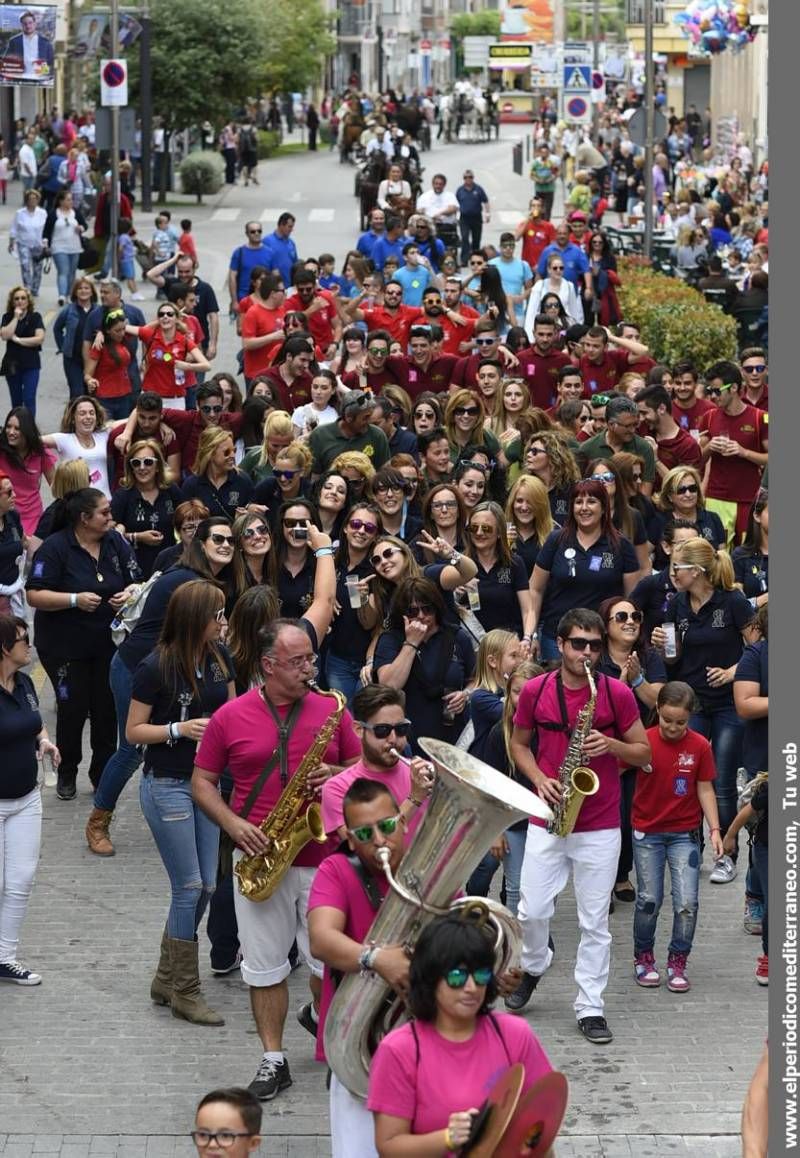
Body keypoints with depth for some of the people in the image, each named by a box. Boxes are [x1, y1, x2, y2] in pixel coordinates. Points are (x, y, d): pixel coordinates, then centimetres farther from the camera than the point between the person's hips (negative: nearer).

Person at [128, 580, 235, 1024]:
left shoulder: (220, 658, 3)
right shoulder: (156, 667, -15)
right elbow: (134, 731, -9)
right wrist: (179, 729, -23)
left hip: (207, 781, 7)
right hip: (167, 785, -7)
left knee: (205, 886, 8)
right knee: (189, 887, -6)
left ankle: (167, 981, 22)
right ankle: (185, 992, 5)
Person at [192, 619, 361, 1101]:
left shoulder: (332, 710, 3)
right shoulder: (230, 717, -1)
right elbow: (202, 782, 4)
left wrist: (337, 776, -13)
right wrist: (234, 824, -11)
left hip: (323, 857, 0)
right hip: (259, 860, 0)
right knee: (265, 966, 6)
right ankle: (273, 1061, 16)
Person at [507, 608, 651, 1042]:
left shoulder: (617, 693, -4)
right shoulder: (535, 691, 0)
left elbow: (643, 752, 3)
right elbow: (519, 743, 12)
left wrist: (610, 745, -17)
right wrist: (539, 779, -6)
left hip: (600, 826, -1)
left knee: (594, 922, 1)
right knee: (532, 911, 1)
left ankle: (590, 1009, 9)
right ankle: (533, 966, 33)